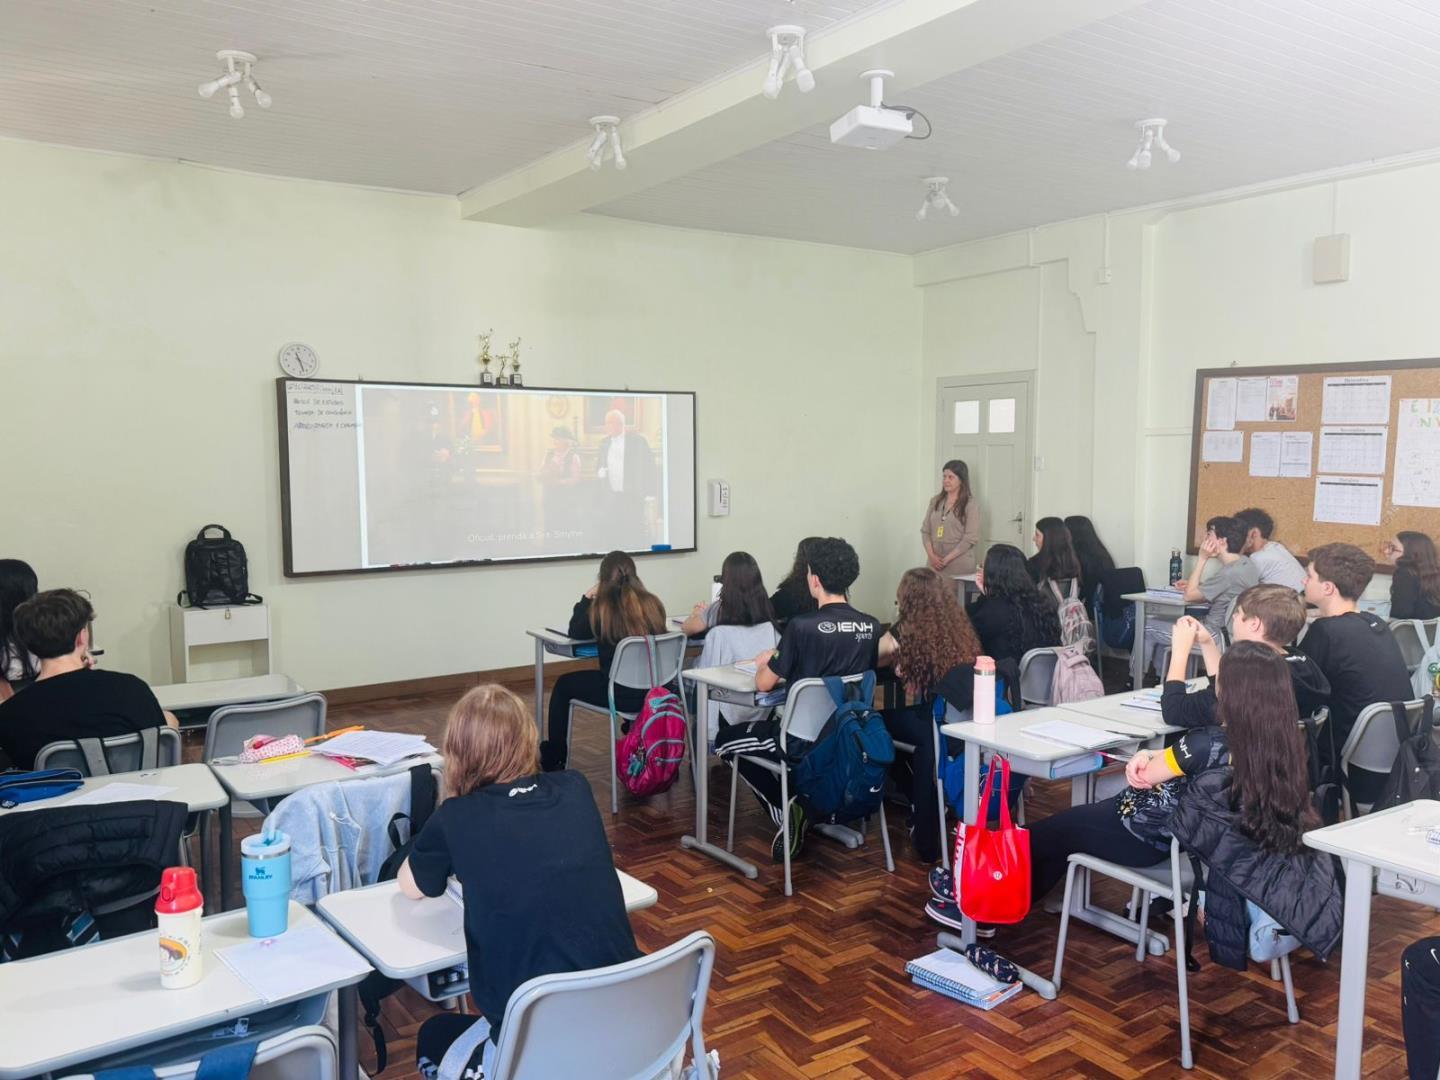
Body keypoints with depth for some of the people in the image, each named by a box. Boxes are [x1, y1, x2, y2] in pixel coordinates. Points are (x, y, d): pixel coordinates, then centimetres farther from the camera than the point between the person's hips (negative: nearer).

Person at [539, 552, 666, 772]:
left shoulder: (602, 607, -10)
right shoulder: (653, 604, -2)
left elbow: (575, 633, 6)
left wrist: (586, 598, 14)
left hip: (621, 694, -4)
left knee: (564, 684, 22)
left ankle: (553, 758, 32)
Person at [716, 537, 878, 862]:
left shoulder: (802, 626, -20)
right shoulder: (871, 626, -4)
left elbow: (764, 684, -10)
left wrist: (765, 663, 12)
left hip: (805, 742, -6)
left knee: (725, 739, 19)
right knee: (767, 725, 33)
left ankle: (786, 810, 7)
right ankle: (809, 805, 21)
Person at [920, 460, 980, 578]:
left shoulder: (970, 504, -3)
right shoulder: (935, 501, 11)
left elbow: (971, 538, -9)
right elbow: (925, 531, 9)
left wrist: (947, 559, -14)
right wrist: (931, 555, -7)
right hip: (935, 564, 4)